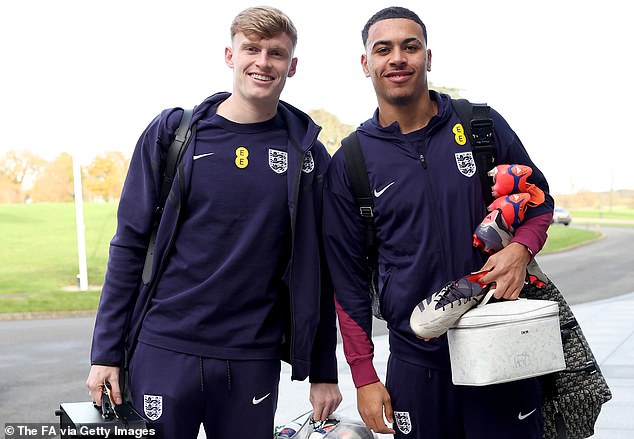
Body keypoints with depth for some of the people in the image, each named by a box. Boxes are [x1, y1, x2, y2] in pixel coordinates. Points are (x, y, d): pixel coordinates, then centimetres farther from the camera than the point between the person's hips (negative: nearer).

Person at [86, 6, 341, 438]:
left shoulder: (308, 155, 2)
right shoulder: (172, 133, 0)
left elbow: (316, 274, 5)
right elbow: (130, 245, 2)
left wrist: (324, 372, 5)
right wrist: (106, 352, -1)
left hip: (254, 360, 1)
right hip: (164, 351, 0)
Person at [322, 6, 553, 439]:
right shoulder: (349, 164, 0)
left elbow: (539, 200, 12)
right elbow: (348, 278, 3)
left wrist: (520, 249, -11)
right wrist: (364, 377, 0)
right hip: (416, 364, 0)